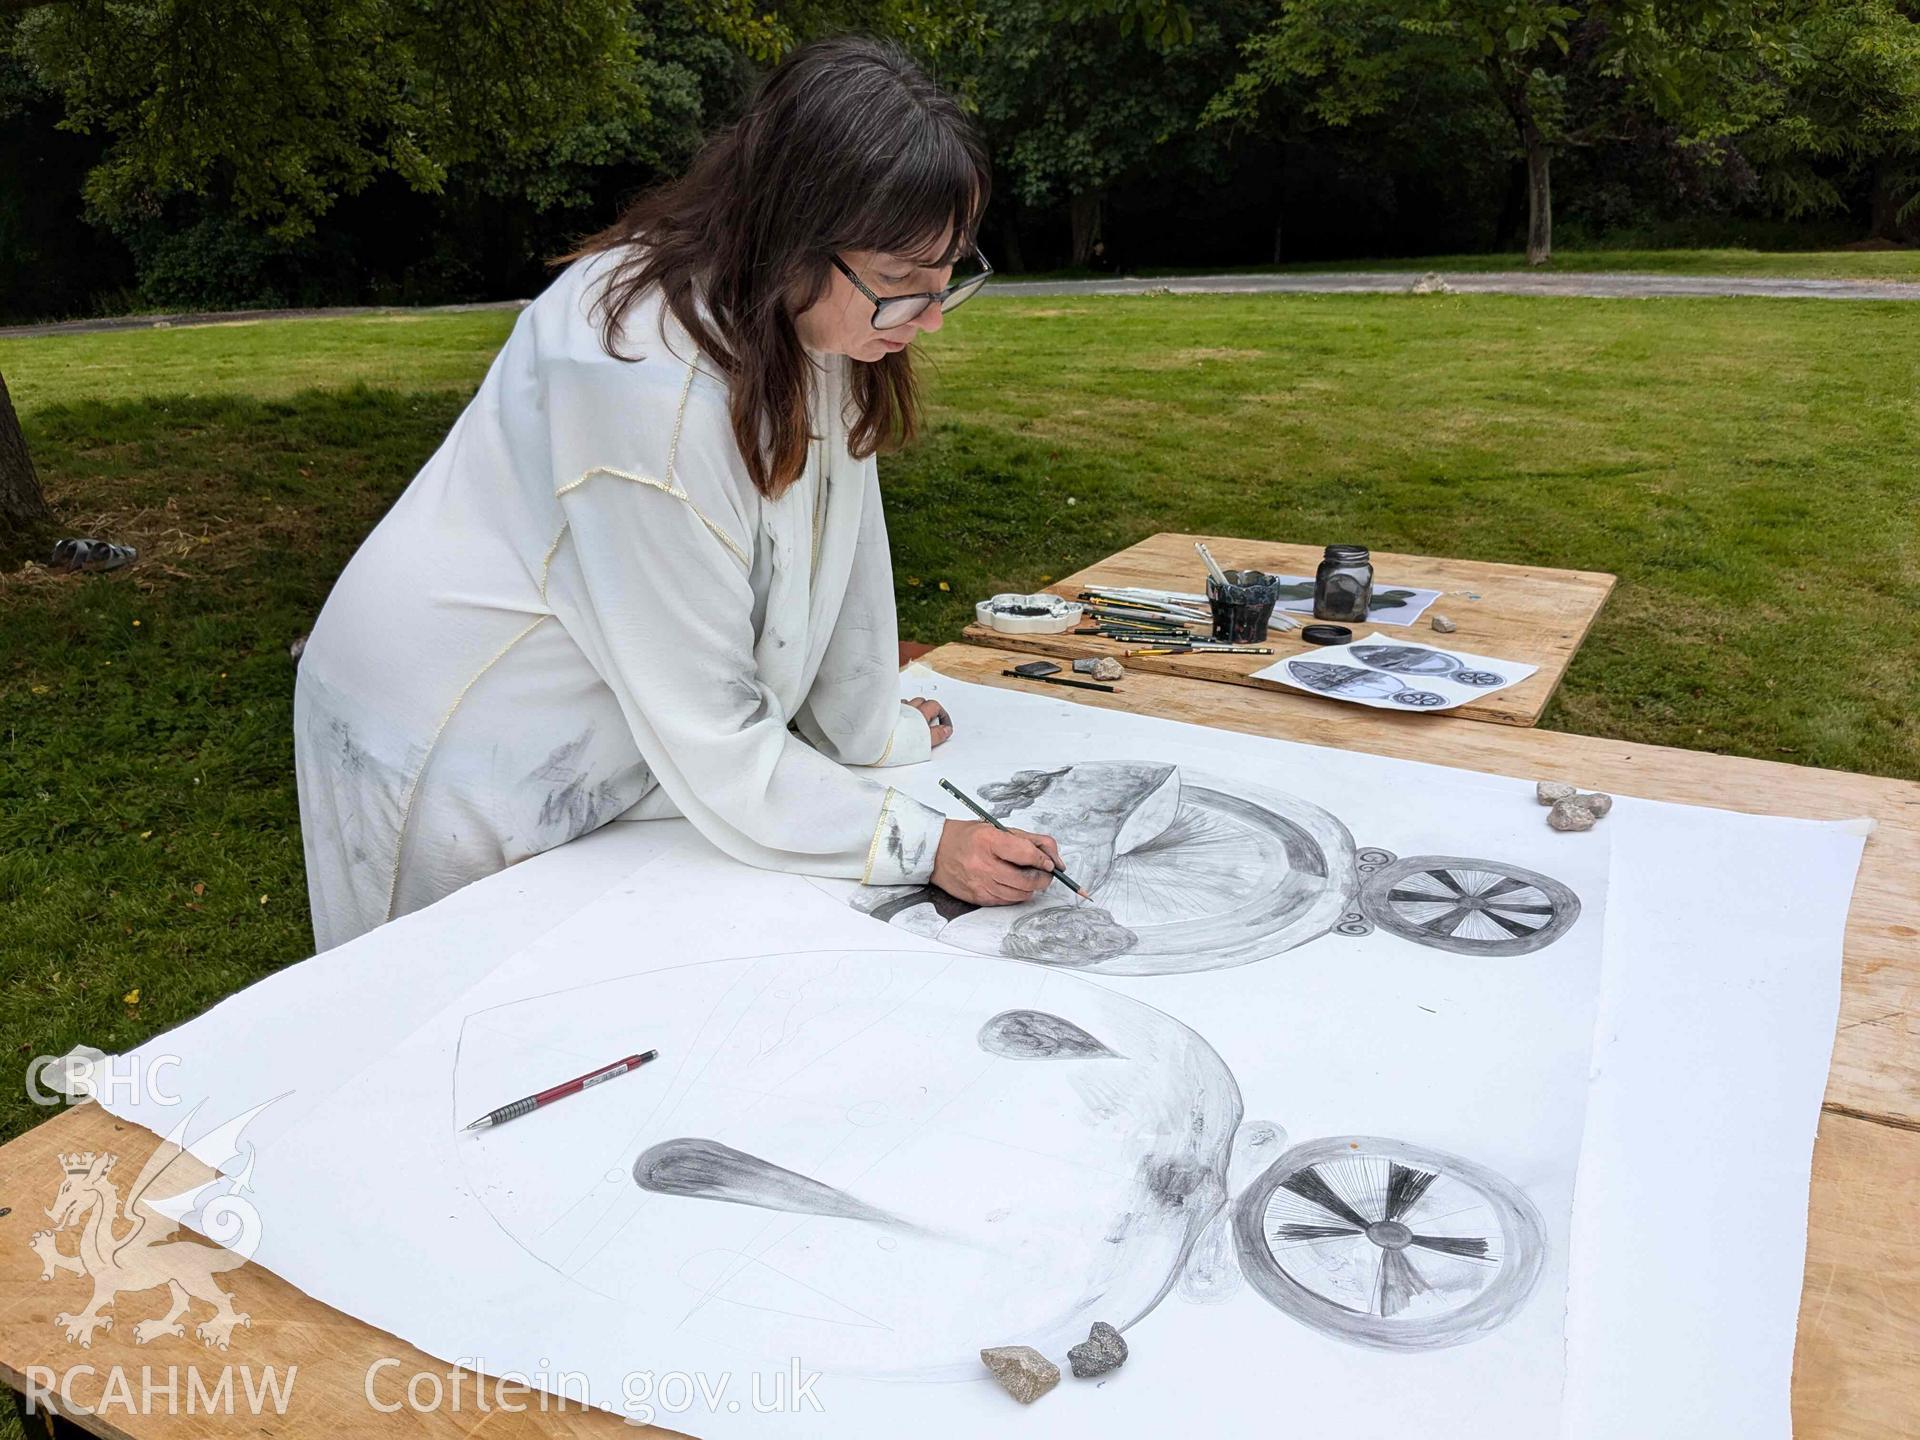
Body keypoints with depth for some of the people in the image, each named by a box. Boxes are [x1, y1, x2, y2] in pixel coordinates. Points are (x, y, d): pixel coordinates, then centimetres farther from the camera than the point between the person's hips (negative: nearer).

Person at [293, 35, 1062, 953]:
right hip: (456, 758, -7)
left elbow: (839, 539, 1)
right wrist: (917, 844, -25)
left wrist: (875, 730, 8)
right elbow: (708, 727, -27)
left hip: (616, 735, 7)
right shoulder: (650, 377, -33)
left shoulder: (815, 321, -9)